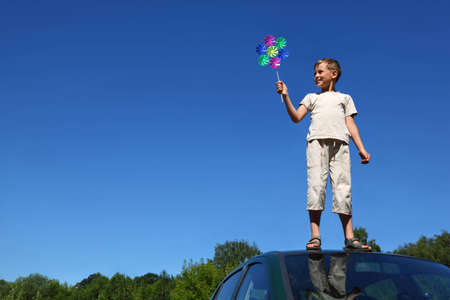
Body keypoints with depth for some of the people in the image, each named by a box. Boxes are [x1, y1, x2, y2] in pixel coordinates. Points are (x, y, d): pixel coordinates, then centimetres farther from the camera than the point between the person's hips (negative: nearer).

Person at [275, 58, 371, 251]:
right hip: (317, 141, 0)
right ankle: (315, 236, -13)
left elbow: (350, 124, 17)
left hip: (340, 143, 0)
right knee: (316, 184, -12)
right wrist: (286, 97, -2)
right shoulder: (312, 97, 27)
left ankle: (349, 237, -9)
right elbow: (296, 118, 11)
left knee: (343, 186, -9)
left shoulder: (344, 98, 28)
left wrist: (361, 148, 5)